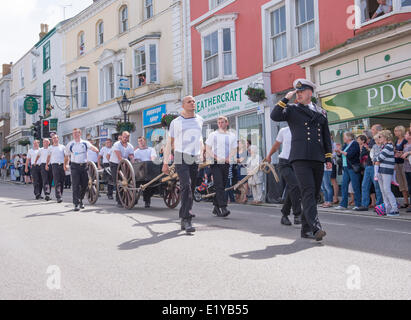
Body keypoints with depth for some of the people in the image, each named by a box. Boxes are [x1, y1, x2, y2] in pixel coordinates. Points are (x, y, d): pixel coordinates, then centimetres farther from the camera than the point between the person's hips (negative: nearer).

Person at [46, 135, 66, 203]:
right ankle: (58, 197, -19)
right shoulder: (50, 148, 13)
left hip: (62, 165, 2)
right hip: (55, 165, -1)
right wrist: (47, 165, 12)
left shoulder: (62, 147, 13)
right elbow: (48, 156, 20)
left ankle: (61, 195, 16)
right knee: (57, 182, -12)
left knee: (62, 181, 4)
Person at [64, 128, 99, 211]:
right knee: (76, 185, -9)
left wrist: (96, 150, -32)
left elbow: (91, 147, -13)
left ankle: (80, 200, 28)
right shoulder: (70, 144, 7)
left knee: (85, 184, 6)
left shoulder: (85, 143, 5)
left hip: (84, 165, 1)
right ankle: (76, 204, -8)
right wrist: (65, 165, 14)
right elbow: (66, 156, 16)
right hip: (74, 166, -1)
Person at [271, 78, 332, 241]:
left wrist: (329, 158, 14)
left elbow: (326, 137, 20)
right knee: (308, 191, -17)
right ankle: (316, 227, -25)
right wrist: (286, 99, -9)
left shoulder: (321, 112, 19)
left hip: (317, 160, 5)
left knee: (314, 194, 6)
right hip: (300, 159, -4)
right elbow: (275, 116, -10)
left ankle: (306, 229, 15)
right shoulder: (292, 109, 9)